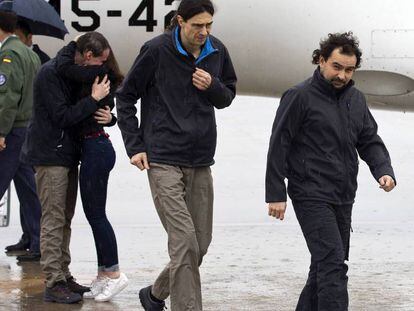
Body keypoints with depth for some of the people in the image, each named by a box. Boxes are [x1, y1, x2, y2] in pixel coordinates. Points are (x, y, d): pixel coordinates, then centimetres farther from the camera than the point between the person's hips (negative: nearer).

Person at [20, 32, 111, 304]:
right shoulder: (51, 73, -17)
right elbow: (62, 117, -21)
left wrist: (103, 114, -5)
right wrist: (94, 99, -17)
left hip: (67, 154, 9)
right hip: (50, 156, -9)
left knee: (64, 219, 13)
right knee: (54, 220, -8)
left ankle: (63, 275, 20)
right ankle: (54, 284, -6)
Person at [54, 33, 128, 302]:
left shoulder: (96, 74, -17)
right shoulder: (106, 76, 10)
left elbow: (64, 66, -21)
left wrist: (70, 47, -4)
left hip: (95, 148, -10)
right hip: (97, 146, 10)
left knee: (95, 214, -3)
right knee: (95, 214, 12)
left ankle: (113, 273, 1)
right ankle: (104, 276, 17)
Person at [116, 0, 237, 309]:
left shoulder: (217, 51, 5)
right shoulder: (157, 50, -8)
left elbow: (227, 97, 18)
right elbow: (125, 97, 1)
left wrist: (212, 86, -6)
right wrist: (134, 146, -4)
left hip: (201, 162, 6)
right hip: (164, 161, -6)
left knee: (200, 243, 10)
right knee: (184, 242, -15)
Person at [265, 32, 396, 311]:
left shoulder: (356, 99, 12)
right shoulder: (300, 97, -8)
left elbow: (370, 141, 16)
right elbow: (279, 146, -8)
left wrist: (384, 171, -4)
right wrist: (276, 194, -12)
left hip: (344, 198, 7)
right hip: (312, 197, -7)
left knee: (329, 264, 13)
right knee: (332, 262, -16)